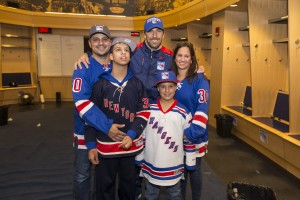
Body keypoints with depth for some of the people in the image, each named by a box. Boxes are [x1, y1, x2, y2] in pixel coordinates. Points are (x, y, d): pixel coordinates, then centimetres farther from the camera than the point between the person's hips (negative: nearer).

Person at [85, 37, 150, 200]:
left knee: (129, 186, 18)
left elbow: (144, 112, 0)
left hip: (131, 145, 2)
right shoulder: (100, 84, -3)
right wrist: (91, 145, -4)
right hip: (105, 146, -1)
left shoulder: (137, 84, 2)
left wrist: (131, 135, -13)